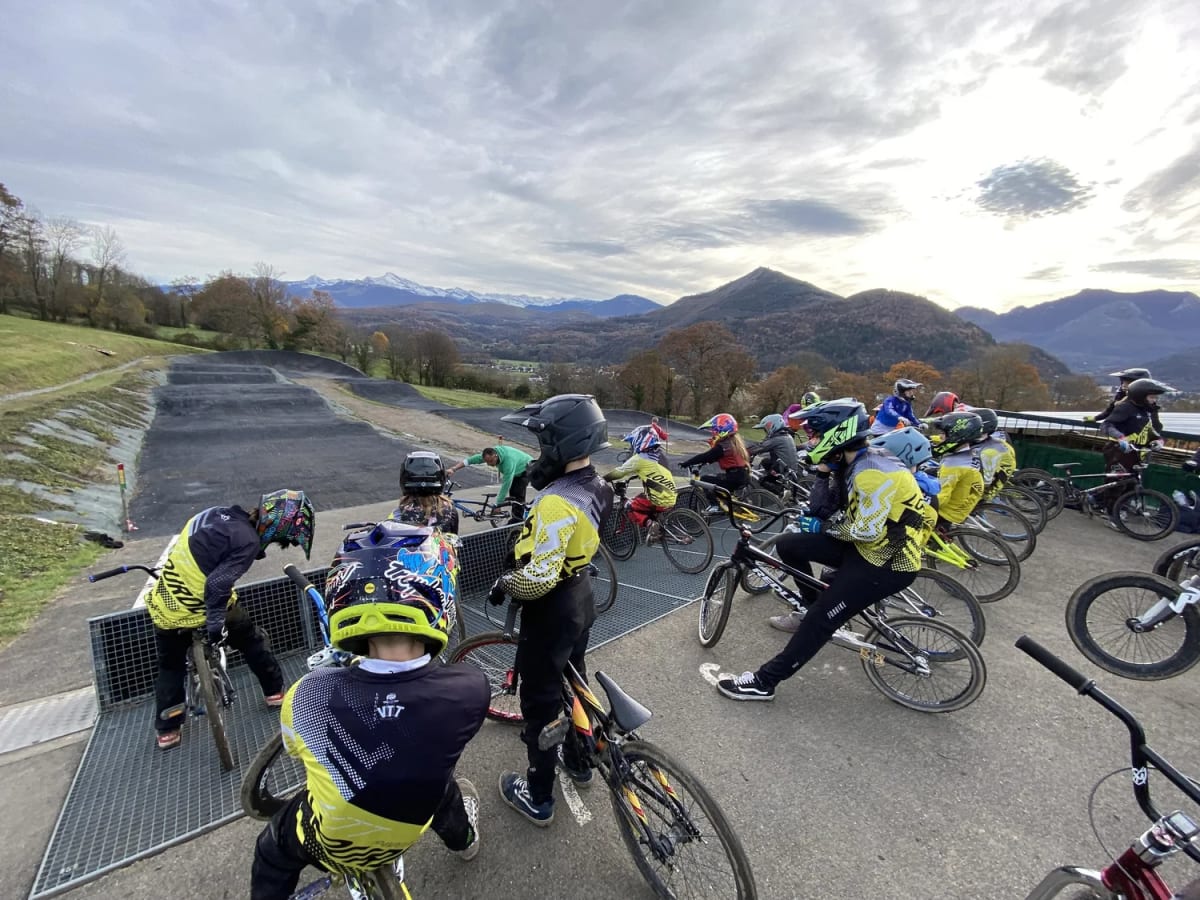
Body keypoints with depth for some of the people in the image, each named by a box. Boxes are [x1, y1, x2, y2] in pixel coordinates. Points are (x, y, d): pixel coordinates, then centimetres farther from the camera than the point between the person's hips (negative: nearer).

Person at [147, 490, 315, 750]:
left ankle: (166, 731, 36)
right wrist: (216, 622, -21)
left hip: (163, 607, 6)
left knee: (170, 667, 26)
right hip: (201, 610, -6)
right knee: (252, 641, 18)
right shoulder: (248, 541, -24)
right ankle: (274, 692, 31)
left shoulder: (217, 513, -1)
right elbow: (217, 584, -29)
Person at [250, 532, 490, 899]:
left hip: (330, 843, -1)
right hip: (403, 837, 2)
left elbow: (295, 748, -8)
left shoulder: (308, 695, -34)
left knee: (273, 851, 32)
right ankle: (463, 839, 59)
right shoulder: (470, 689, -34)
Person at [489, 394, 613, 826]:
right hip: (581, 599, 9)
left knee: (540, 700, 12)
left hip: (551, 611, -8)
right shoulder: (596, 486, -4)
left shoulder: (557, 503, -33)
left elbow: (539, 577, -32)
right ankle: (579, 760, 50)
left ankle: (538, 798, 33)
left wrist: (502, 585, -15)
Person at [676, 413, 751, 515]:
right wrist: (702, 463, 16)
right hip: (743, 476, 10)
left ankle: (715, 506, -6)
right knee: (718, 476, 31)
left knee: (704, 479, -4)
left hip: (735, 478, -10)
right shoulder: (734, 441, 15)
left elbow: (705, 456, -16)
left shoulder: (723, 446, -15)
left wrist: (686, 463, -8)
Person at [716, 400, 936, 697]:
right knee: (788, 545, 3)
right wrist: (823, 473, -7)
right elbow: (820, 509, 7)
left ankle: (763, 682, -3)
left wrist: (823, 528, -11)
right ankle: (815, 609, 22)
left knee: (821, 619, -11)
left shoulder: (872, 471, -24)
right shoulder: (851, 464, 5)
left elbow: (867, 531, -26)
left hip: (889, 562, -9)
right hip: (866, 546, 9)